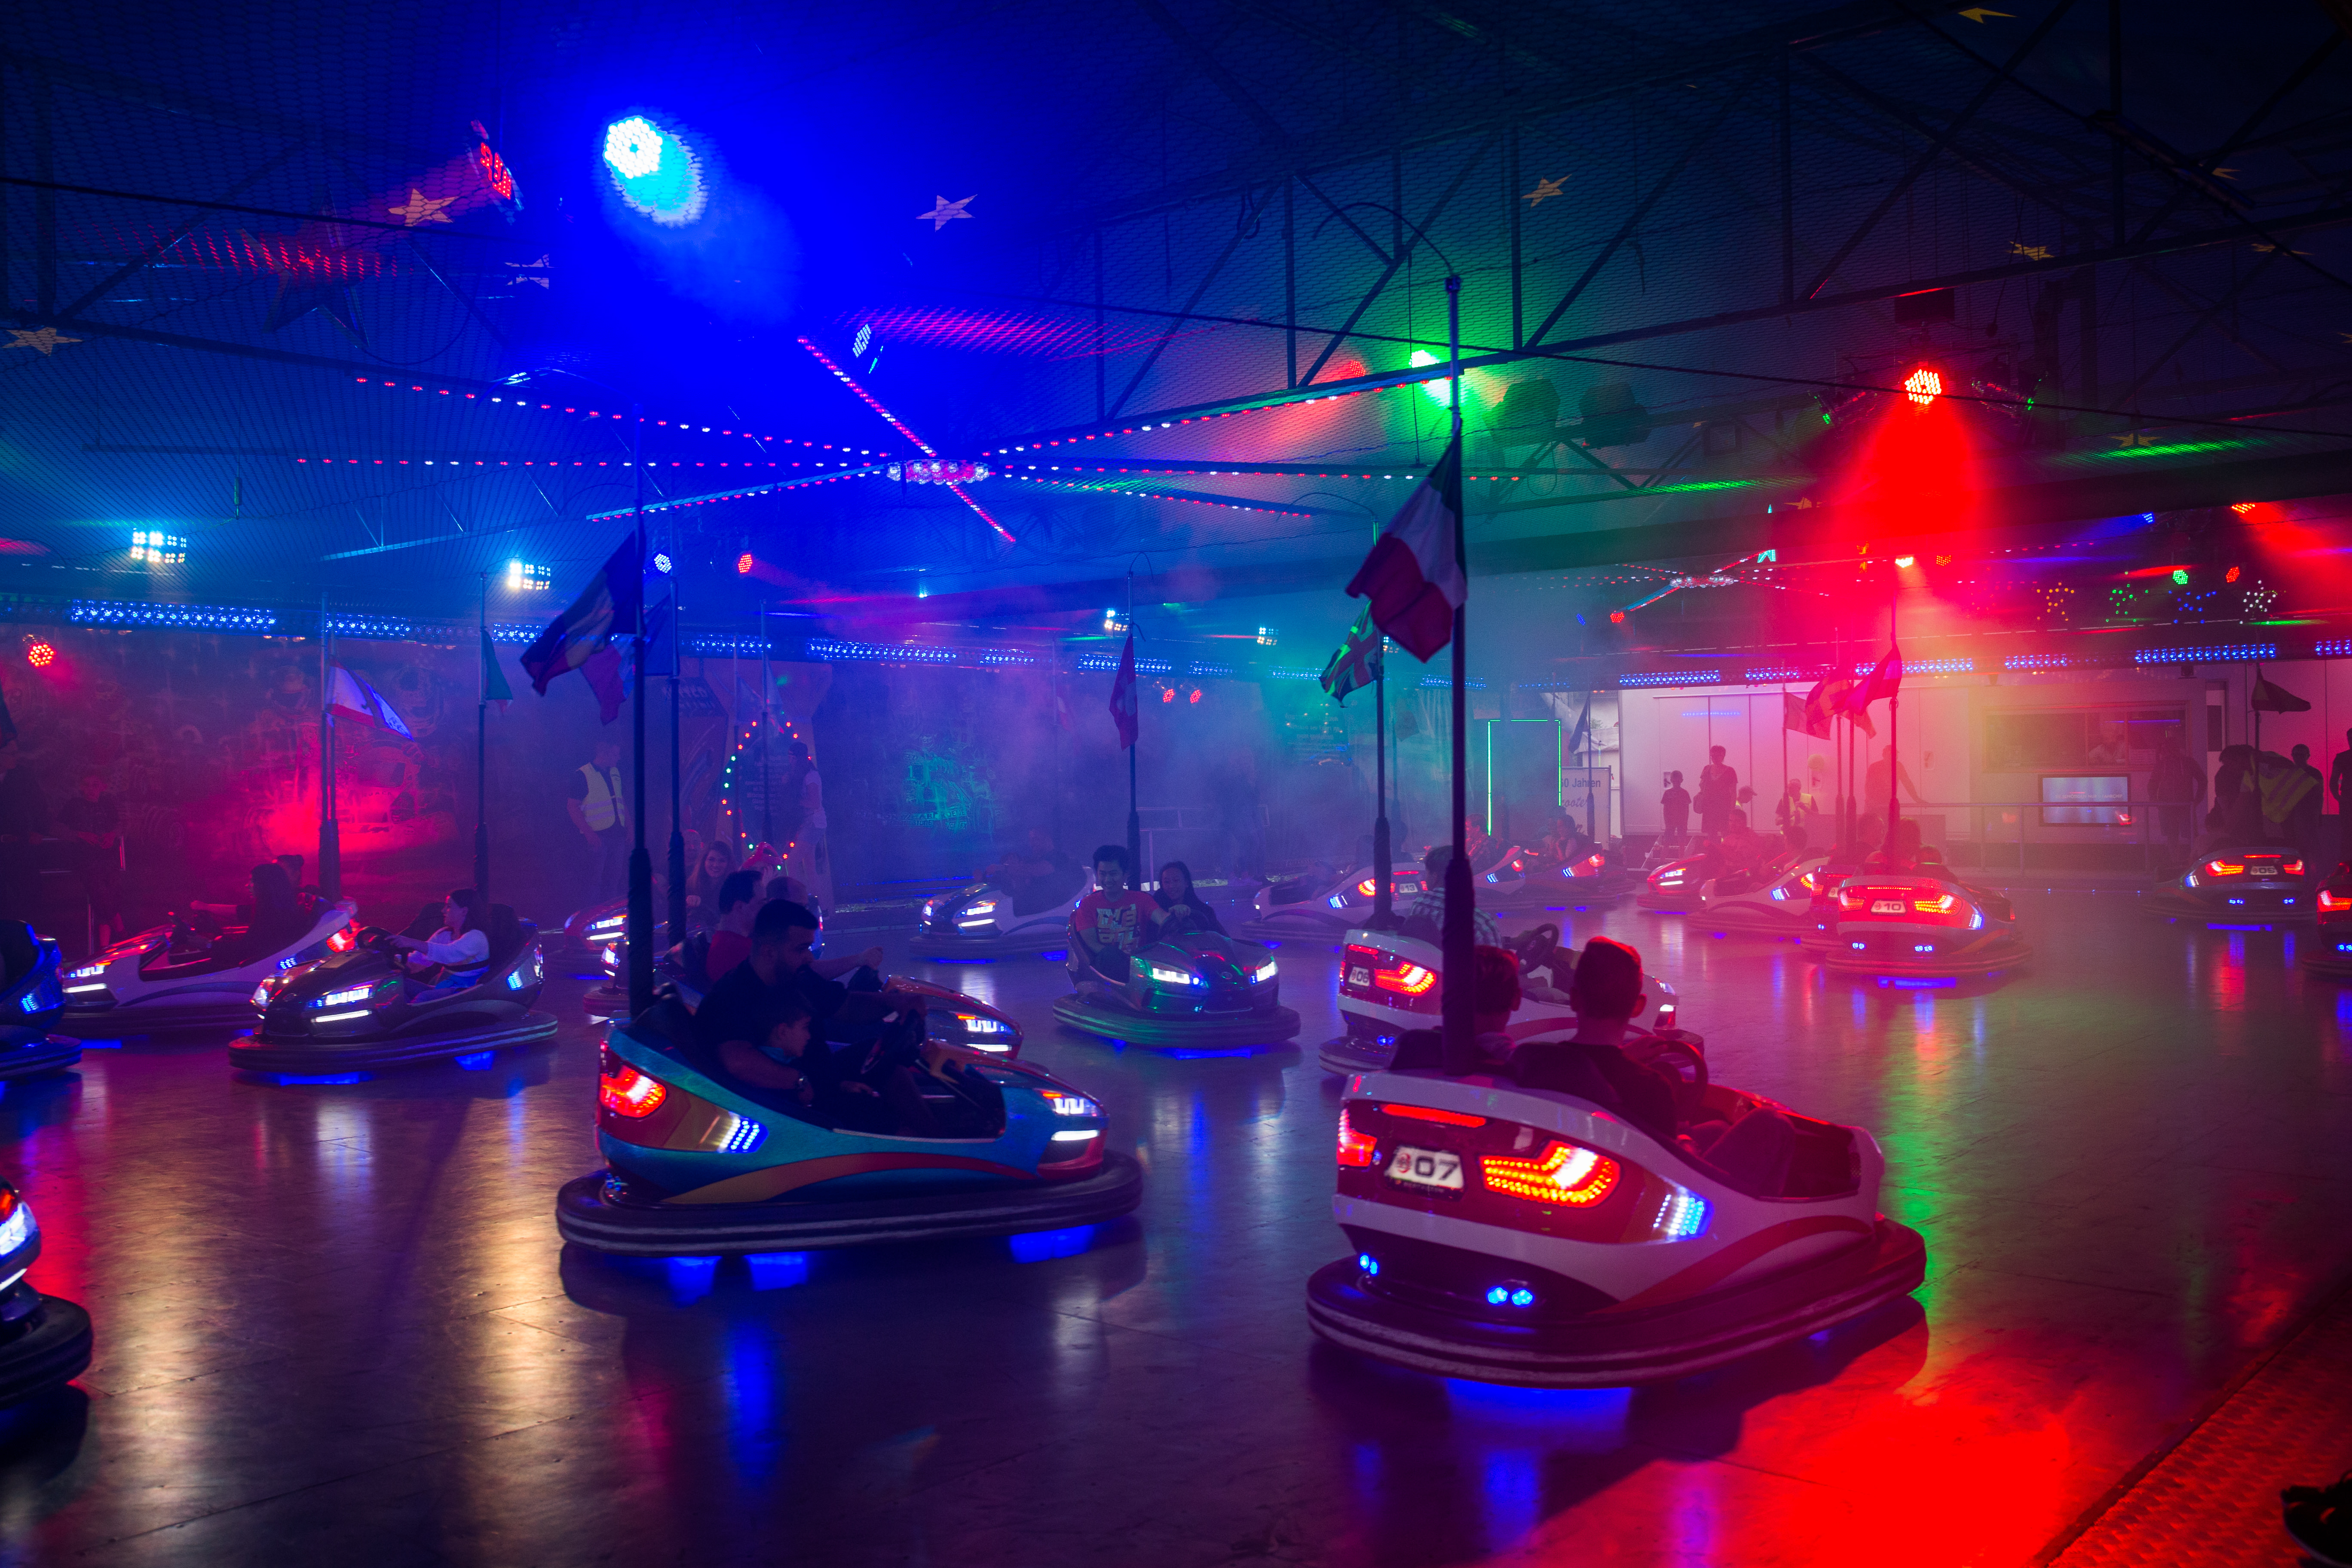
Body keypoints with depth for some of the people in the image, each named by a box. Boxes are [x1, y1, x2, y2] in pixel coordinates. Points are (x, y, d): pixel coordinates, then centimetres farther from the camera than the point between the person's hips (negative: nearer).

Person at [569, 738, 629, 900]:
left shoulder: (615, 772, 14)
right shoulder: (582, 775, -7)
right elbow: (572, 807, -10)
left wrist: (629, 826, 13)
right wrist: (589, 833, -17)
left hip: (618, 835, 6)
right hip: (598, 836, -6)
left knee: (618, 880, 7)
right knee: (596, 882, -4)